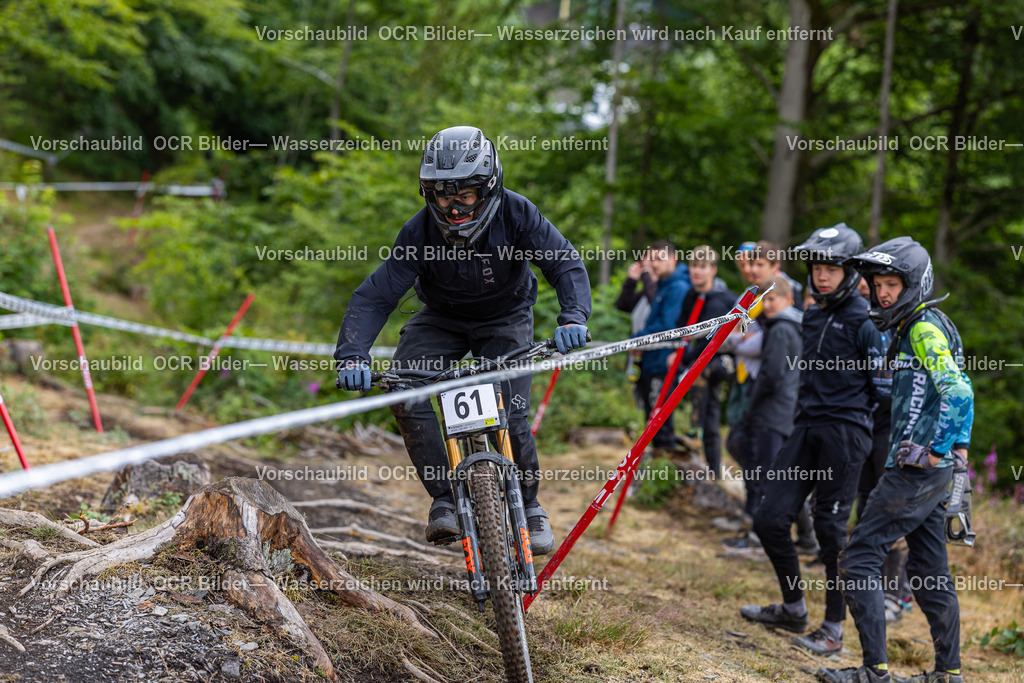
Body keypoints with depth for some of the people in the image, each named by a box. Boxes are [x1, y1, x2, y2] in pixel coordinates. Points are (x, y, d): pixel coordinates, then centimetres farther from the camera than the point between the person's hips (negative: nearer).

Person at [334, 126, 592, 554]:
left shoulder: (515, 214, -27)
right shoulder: (420, 232, -26)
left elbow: (566, 264, -28)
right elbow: (374, 296, -29)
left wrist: (572, 317, -48)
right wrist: (352, 354, -45)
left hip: (505, 319, -1)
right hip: (442, 320, 1)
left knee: (511, 417, -16)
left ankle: (530, 507, 9)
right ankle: (444, 498, -14)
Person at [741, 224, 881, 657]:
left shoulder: (864, 322, -8)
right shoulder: (812, 317, 15)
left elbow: (883, 387, -6)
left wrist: (876, 440, -5)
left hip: (844, 434, -7)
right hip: (806, 428, 7)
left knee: (831, 530, -3)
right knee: (769, 519, 4)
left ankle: (834, 629, 9)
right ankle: (793, 610, 22)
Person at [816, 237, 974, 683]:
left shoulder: (924, 328, -12)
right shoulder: (910, 328, 18)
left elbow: (959, 392, -24)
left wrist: (937, 450, -21)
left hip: (917, 469, -10)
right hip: (930, 473, 10)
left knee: (859, 557, -8)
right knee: (929, 570, 14)